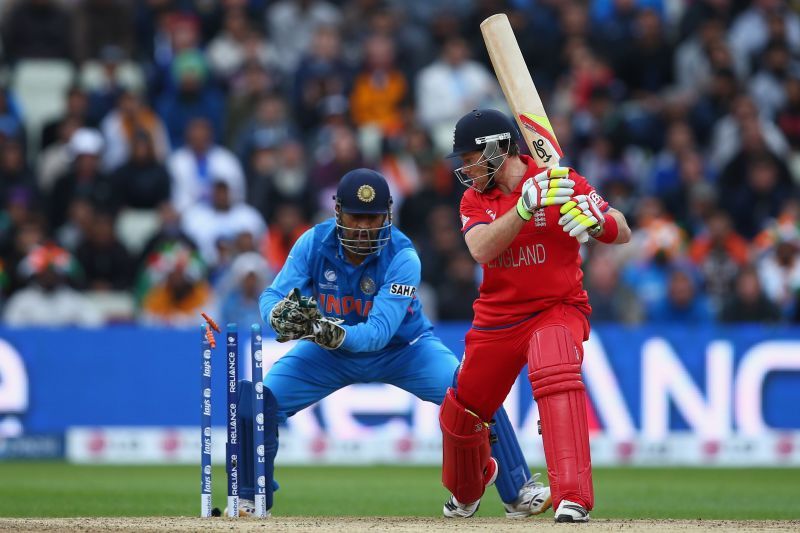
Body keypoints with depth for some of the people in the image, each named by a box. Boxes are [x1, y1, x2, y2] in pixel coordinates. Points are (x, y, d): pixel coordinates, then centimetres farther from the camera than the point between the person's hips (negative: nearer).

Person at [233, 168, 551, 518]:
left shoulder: (402, 256, -29)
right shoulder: (314, 243, -21)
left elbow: (379, 332, -37)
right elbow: (272, 296, -25)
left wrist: (336, 334, -57)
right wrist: (280, 316, -50)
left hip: (402, 346, -2)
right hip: (331, 354, 2)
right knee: (259, 401, -17)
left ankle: (518, 492, -11)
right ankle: (251, 498, 6)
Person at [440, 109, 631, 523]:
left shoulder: (561, 183, -9)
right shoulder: (474, 199, 1)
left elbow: (622, 233, -9)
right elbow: (482, 249, -20)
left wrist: (594, 221, -32)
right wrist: (525, 206, -32)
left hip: (558, 307, -5)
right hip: (497, 316, 5)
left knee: (555, 375, -35)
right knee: (460, 412, 14)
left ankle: (573, 499, -40)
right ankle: (465, 493, 48)